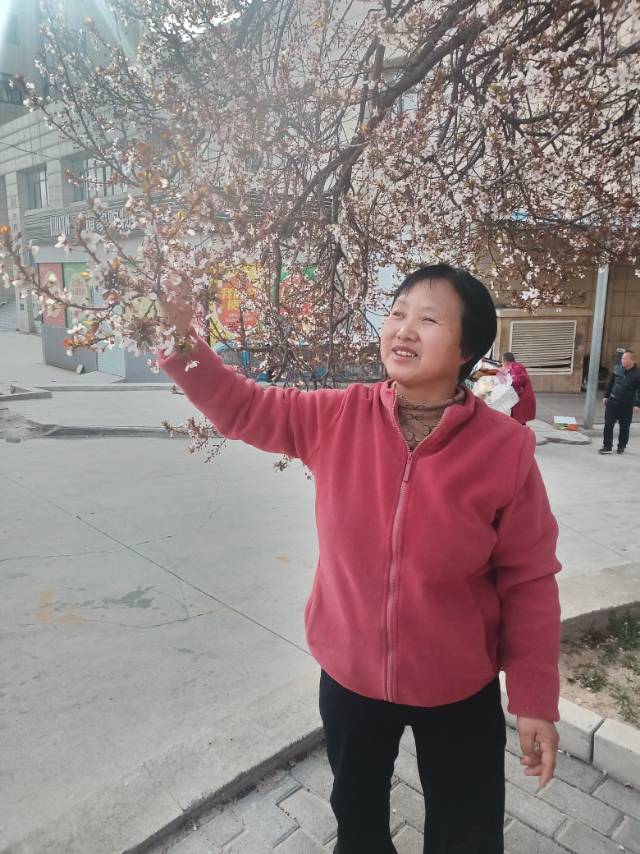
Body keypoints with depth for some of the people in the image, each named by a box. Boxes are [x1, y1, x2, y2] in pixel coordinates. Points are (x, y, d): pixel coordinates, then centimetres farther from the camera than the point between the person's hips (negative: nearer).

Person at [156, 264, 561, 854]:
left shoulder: (505, 447, -20)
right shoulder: (338, 417, -14)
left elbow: (528, 580, -12)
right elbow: (241, 408, -4)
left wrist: (534, 697, -8)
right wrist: (183, 343, -19)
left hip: (459, 690, -2)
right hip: (350, 674, 2)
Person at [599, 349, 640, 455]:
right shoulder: (617, 369, 1)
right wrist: (606, 396, 11)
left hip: (627, 405, -3)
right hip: (612, 402, 3)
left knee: (624, 427, 9)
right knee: (608, 424, 1)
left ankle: (621, 446, 24)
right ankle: (607, 447, 6)